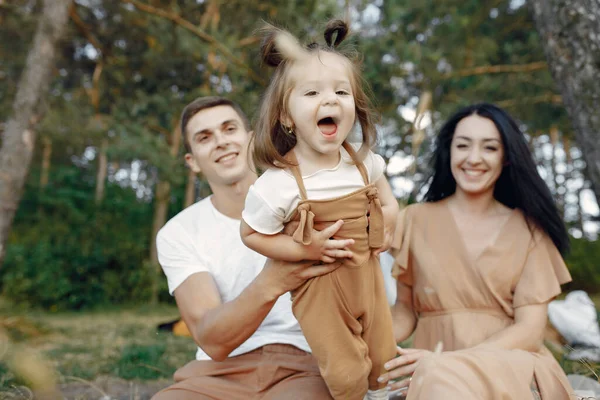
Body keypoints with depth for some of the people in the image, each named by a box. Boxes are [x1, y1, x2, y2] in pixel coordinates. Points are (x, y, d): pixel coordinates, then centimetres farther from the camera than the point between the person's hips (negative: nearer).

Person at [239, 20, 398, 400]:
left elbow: (388, 201, 12)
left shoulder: (364, 163, -9)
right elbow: (251, 234, -11)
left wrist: (386, 224, -8)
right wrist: (304, 250, -21)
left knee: (383, 358, 20)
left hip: (367, 275, 5)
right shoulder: (277, 184, -24)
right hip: (320, 285, -4)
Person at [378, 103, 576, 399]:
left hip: (513, 368, -1)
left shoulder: (529, 228, 5)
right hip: (432, 368, 1)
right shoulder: (415, 220, 7)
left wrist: (445, 362, -19)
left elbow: (530, 330, -4)